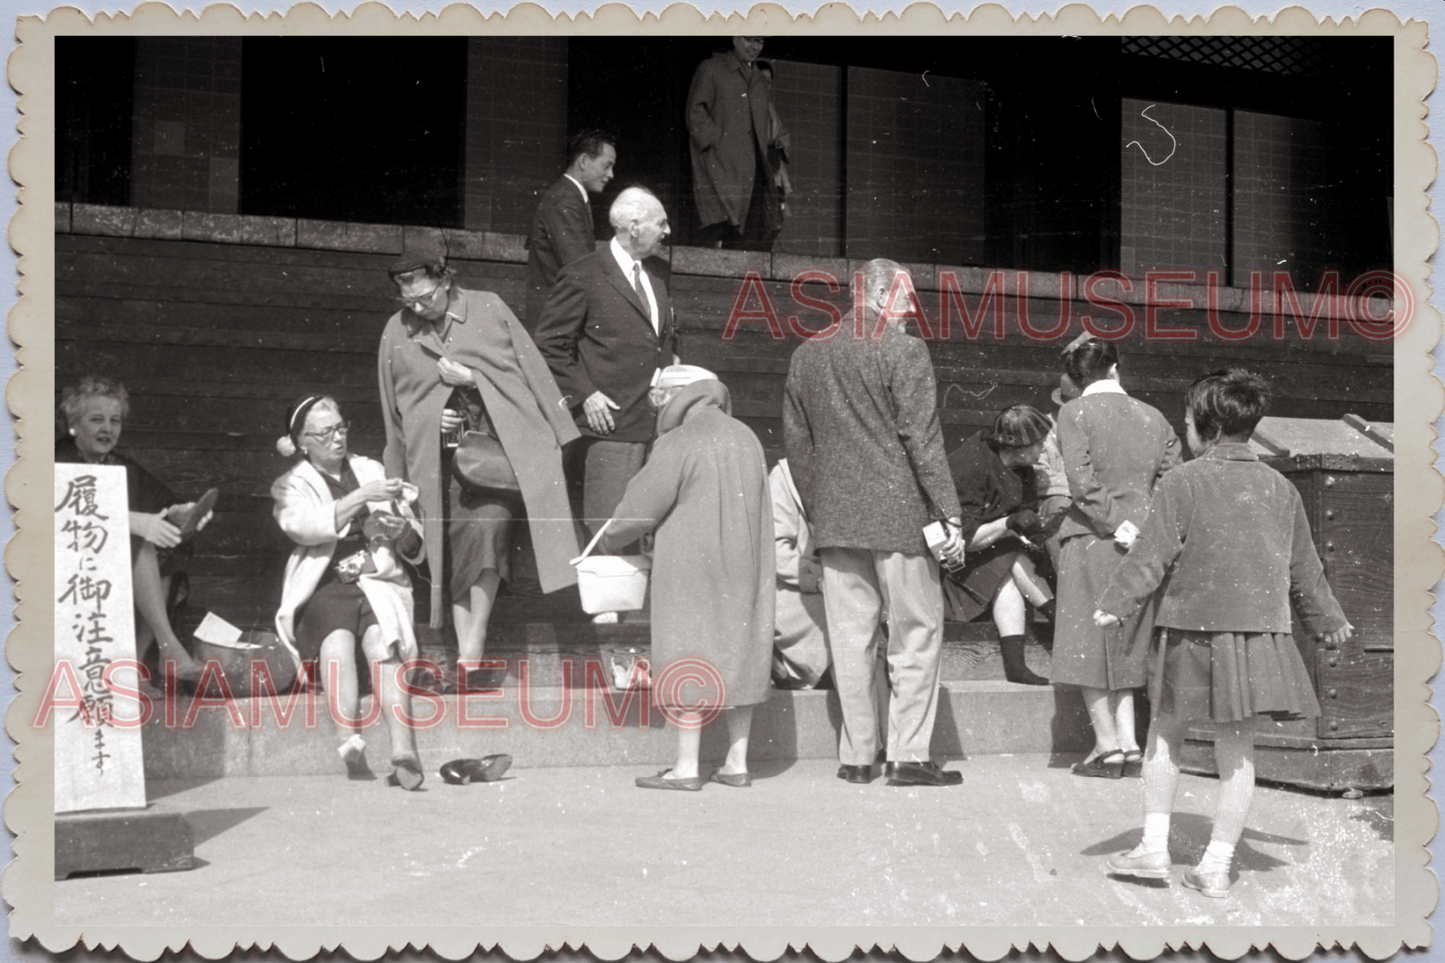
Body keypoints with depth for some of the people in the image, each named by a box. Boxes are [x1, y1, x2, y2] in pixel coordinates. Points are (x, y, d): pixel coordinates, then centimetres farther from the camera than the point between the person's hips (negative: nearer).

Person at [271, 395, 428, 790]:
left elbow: (415, 549, 21)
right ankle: (351, 743, -47)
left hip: (378, 582, 1)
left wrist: (403, 531, -3)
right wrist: (361, 497, -17)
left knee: (380, 639, -31)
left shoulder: (373, 472, 23)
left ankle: (404, 750, -46)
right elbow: (305, 526, -10)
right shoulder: (290, 487, 16)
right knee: (338, 639, -34)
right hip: (325, 587, -1)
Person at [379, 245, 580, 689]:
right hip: (440, 457, 2)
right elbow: (395, 409, 16)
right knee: (457, 549, -2)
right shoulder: (397, 332, 9)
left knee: (486, 528, -21)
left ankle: (473, 649, -16)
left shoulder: (487, 308, 3)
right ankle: (465, 656, 4)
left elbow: (528, 369, 4)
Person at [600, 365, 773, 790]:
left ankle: (687, 767, 2)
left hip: (692, 569, -6)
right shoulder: (745, 438, 8)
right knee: (740, 651, 11)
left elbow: (640, 508, -9)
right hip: (744, 566, 6)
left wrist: (610, 537, 11)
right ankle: (737, 762, 14)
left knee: (688, 660, -1)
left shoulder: (678, 444, -12)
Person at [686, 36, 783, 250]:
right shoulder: (710, 69, 8)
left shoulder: (762, 83, 26)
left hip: (753, 168, 6)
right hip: (719, 164, -5)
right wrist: (716, 142, -11)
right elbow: (695, 112, -1)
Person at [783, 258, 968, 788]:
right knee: (917, 632, 4)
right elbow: (922, 440, -11)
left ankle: (856, 755, 12)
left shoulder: (807, 355, 10)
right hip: (897, 515, -5)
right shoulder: (904, 352, -8)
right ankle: (908, 754, 3)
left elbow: (796, 442, 12)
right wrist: (949, 514, -7)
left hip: (835, 519, 5)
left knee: (849, 639, 8)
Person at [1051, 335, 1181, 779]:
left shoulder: (1075, 412, -4)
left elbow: (1082, 482, -15)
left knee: (1089, 645, 4)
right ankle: (1128, 741, 12)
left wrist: (1117, 524, -11)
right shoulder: (1152, 417, 9)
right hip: (1143, 547, 5)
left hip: (1093, 541, -5)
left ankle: (1107, 746, 3)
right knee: (1125, 646, 15)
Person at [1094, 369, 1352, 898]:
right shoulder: (1281, 488, 9)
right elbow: (1304, 569, 17)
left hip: (1193, 628, -3)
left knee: (1165, 731, 13)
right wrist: (1328, 620, 31)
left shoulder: (1183, 482, -6)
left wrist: (1114, 603, -9)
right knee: (1236, 746, 6)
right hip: (1260, 630, 4)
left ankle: (1154, 846, 12)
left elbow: (1152, 555, -12)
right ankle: (1217, 865, 9)